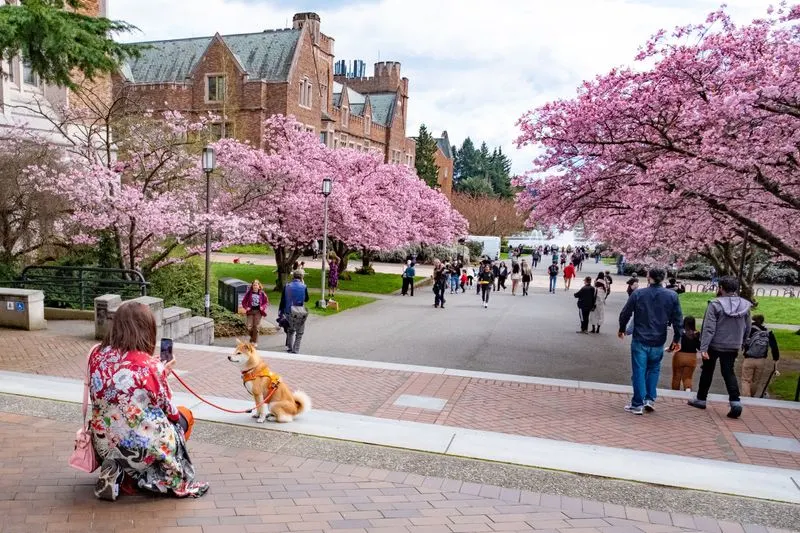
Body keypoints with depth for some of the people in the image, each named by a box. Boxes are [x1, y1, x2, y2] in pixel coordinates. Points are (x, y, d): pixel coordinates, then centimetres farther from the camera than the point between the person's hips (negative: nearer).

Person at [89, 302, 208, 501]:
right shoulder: (150, 365, -19)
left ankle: (121, 472, 15)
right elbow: (171, 413, -7)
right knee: (185, 415, 22)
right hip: (139, 447, -5)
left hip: (104, 445, 5)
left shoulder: (96, 355, -4)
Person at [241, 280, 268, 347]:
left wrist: (262, 307, -7)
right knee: (249, 327, -7)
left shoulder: (262, 293, 2)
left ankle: (255, 342, 10)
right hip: (250, 311, 1)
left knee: (256, 327, -2)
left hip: (258, 312, -1)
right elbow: (244, 301, 9)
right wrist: (246, 307, -7)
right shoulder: (249, 293, 3)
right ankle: (252, 337, 24)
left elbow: (266, 302, 9)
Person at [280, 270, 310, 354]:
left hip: (290, 313, 2)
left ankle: (289, 348, 27)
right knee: (299, 333, 10)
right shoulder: (304, 287, -7)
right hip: (301, 314, -2)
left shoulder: (287, 287, -2)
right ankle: (295, 351, 8)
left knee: (291, 331, 23)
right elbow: (306, 299, 9)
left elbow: (282, 301, 0)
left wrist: (281, 313, 7)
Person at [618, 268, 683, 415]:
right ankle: (650, 399, 16)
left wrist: (622, 329, 16)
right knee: (654, 370, 21)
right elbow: (678, 320, 0)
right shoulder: (672, 296, -3)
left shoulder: (637, 294, -7)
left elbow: (625, 314, -1)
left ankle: (637, 404, 8)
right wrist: (677, 339, 10)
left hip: (640, 341, -2)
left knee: (639, 372, 4)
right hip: (658, 342, 2)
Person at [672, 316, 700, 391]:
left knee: (676, 377, 14)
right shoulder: (697, 334, -8)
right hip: (691, 358, 2)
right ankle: (688, 388, -14)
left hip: (679, 357, -2)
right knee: (688, 377, 12)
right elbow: (699, 347, 0)